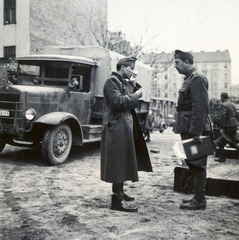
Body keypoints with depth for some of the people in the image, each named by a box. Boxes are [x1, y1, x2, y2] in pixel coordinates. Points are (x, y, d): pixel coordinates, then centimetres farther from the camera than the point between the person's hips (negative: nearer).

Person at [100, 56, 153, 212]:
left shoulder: (125, 82, 19)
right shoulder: (112, 81, -10)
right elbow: (117, 101, -22)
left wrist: (135, 89, 6)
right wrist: (135, 96, -13)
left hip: (125, 126, 10)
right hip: (117, 127, -10)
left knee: (123, 162, 16)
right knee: (119, 162, -9)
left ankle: (119, 192, 28)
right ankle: (117, 199, -4)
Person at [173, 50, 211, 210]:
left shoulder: (197, 78, -13)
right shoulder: (190, 78, 17)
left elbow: (201, 106, -21)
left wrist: (196, 132, -24)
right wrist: (192, 130, 16)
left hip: (195, 129, -10)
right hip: (190, 129, 10)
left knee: (197, 164, -2)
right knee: (192, 162, 15)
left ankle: (200, 201, 7)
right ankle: (198, 196, 25)